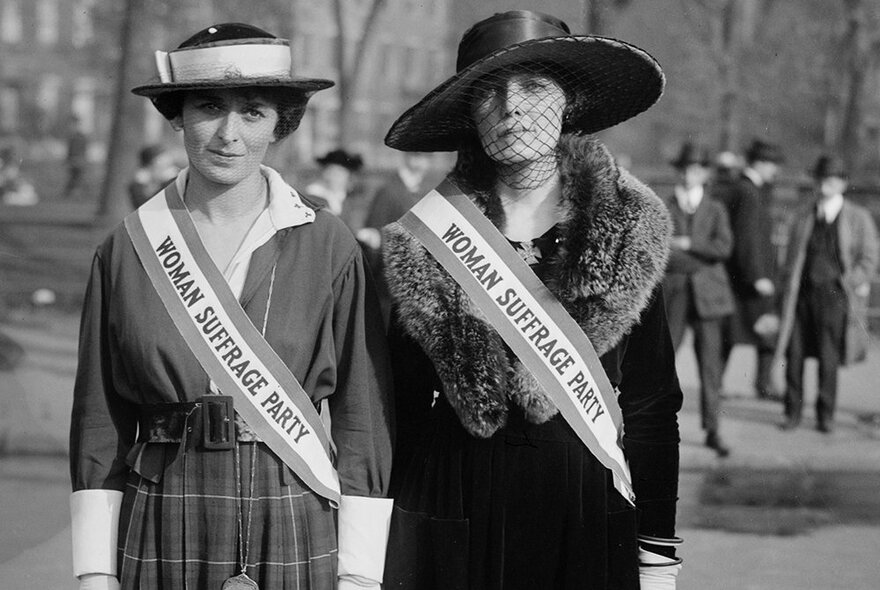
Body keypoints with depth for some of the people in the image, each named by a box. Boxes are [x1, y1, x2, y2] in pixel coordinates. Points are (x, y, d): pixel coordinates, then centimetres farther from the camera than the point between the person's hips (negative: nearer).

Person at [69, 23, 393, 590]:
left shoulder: (329, 247, -2)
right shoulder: (127, 250, 2)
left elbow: (364, 417, -1)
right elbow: (98, 421, 5)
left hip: (298, 538, -1)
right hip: (160, 537, 1)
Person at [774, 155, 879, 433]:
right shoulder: (803, 218, 13)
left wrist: (853, 284, -5)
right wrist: (791, 284, 6)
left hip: (833, 294, -3)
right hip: (802, 293, 3)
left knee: (828, 358, -4)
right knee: (794, 353, -1)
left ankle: (825, 415, 9)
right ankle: (792, 412, 11)